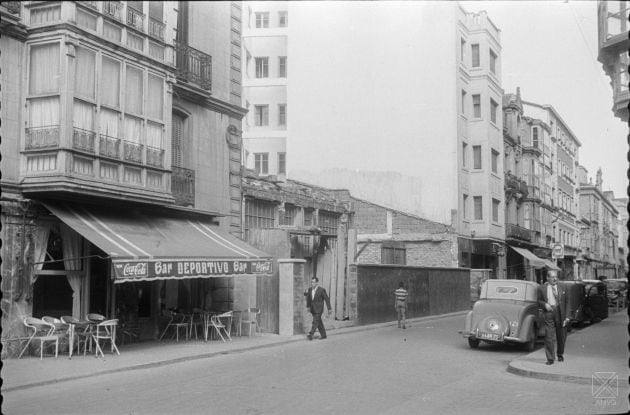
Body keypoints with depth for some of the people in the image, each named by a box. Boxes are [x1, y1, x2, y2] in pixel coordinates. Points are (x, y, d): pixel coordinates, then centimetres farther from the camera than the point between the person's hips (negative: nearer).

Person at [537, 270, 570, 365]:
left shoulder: (562, 289, 9)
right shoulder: (542, 288, 5)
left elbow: (566, 303, 8)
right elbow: (539, 300, 11)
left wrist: (567, 316, 0)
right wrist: (544, 304, -11)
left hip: (560, 313, 2)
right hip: (549, 312, -2)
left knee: (561, 337, 11)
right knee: (549, 337, -8)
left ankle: (560, 355, 33)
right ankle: (550, 359, -4)